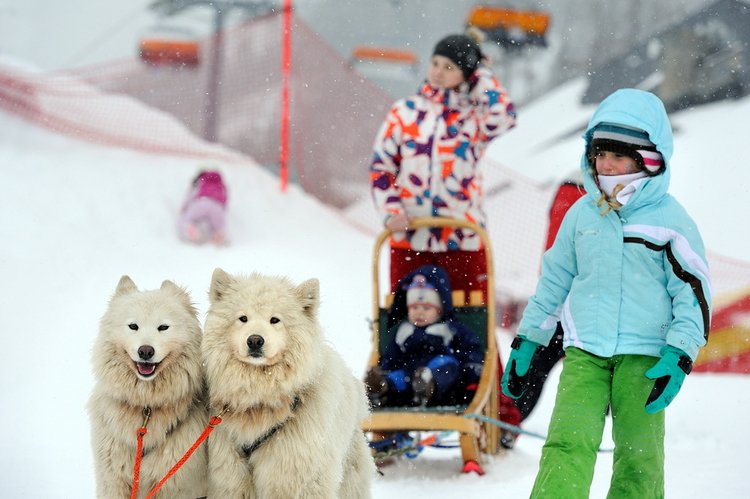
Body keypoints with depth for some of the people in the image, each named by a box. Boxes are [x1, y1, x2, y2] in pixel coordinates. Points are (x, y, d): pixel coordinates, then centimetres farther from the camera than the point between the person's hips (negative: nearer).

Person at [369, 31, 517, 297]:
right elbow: (381, 166, 8)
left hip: (463, 238, -1)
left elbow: (503, 116, -18)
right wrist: (391, 212, -7)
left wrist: (481, 74, -4)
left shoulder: (475, 116, 5)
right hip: (409, 238, 1)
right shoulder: (404, 112, 9)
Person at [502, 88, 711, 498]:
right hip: (584, 352, 2)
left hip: (644, 356, -2)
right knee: (567, 445, -14)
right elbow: (554, 280, 19)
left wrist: (679, 357, -11)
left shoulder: (670, 218, -1)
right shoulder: (582, 214, 10)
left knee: (639, 459, 0)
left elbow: (694, 293, -1)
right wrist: (525, 344, 19)